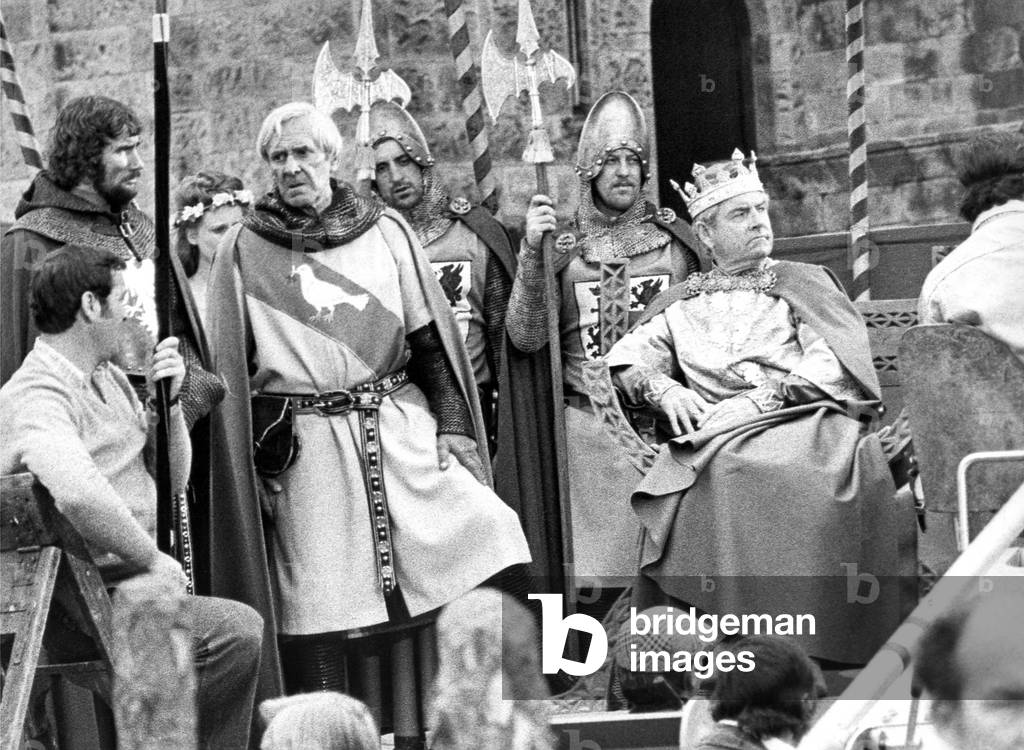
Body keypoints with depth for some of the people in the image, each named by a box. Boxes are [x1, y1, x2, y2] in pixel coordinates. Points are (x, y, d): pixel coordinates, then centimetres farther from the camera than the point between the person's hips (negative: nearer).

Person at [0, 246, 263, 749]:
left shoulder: (109, 377, 17)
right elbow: (78, 493, -36)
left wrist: (167, 405, 5)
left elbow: (173, 480, 22)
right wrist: (151, 559, -23)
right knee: (236, 632, -23)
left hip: (130, 581, 10)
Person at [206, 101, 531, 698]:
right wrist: (254, 461, 3)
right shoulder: (244, 250, 6)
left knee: (493, 533, -15)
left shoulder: (386, 230, 10)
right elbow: (230, 367, 8)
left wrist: (453, 424, 3)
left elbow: (430, 337, 11)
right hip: (308, 444, -1)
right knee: (318, 608, -4)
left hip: (401, 424, 1)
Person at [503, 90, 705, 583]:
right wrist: (532, 254, -12)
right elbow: (526, 338, -2)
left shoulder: (676, 238, 9)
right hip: (592, 426, -1)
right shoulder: (563, 243, 6)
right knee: (600, 557, -1)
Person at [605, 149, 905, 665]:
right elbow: (627, 357, 15)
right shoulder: (683, 303, 24)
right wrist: (665, 389, -7)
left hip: (800, 423, -2)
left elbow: (835, 366, 1)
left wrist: (761, 397, -12)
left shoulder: (802, 283, 15)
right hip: (711, 436, 2)